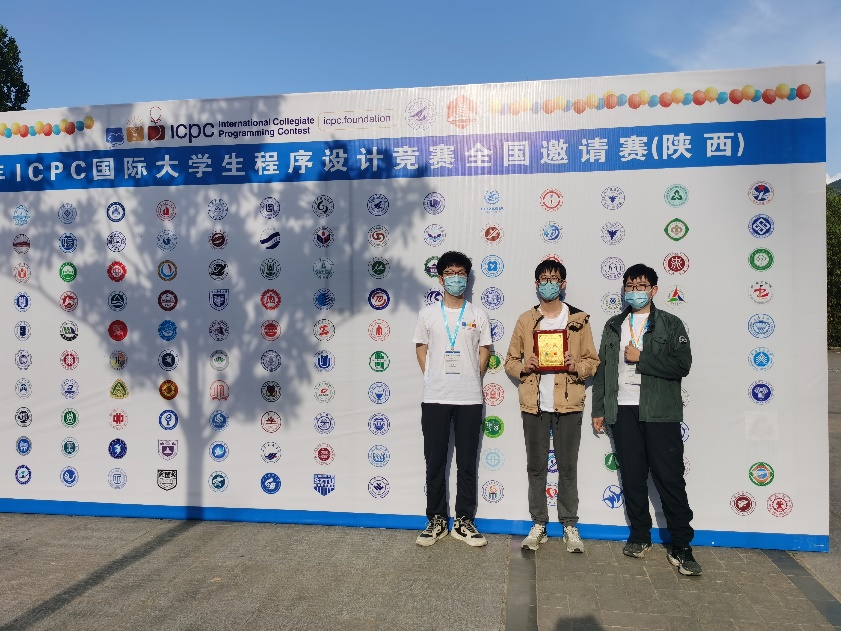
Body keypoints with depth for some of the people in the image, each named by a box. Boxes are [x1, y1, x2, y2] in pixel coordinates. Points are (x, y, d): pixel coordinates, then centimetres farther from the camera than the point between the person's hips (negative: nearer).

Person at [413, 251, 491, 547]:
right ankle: (436, 520, 19)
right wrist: (433, 379, 3)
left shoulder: (478, 316, 5)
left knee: (467, 462, 6)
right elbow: (421, 349, 10)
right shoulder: (428, 314, 5)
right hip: (434, 399, 0)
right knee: (435, 462, 6)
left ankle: (464, 521, 18)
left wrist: (471, 380, 4)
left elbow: (484, 352, 10)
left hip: (469, 399, 0)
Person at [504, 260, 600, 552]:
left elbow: (592, 361, 5)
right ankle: (538, 524, 18)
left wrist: (575, 366, -15)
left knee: (567, 466, 4)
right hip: (534, 404, 1)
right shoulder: (525, 320, 8)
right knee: (536, 466, 7)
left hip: (568, 403, -1)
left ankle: (570, 525, 17)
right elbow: (510, 361, 11)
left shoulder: (579, 319, 5)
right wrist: (524, 367, -10)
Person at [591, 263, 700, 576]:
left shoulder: (670, 324, 3)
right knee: (632, 477, 9)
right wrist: (598, 410, 10)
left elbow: (682, 365, -10)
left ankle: (681, 547, 6)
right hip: (623, 411, 3)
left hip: (660, 412, -3)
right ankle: (639, 536, 24)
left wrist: (640, 358, -12)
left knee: (670, 479, -4)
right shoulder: (614, 326, 14)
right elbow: (602, 369, 13)